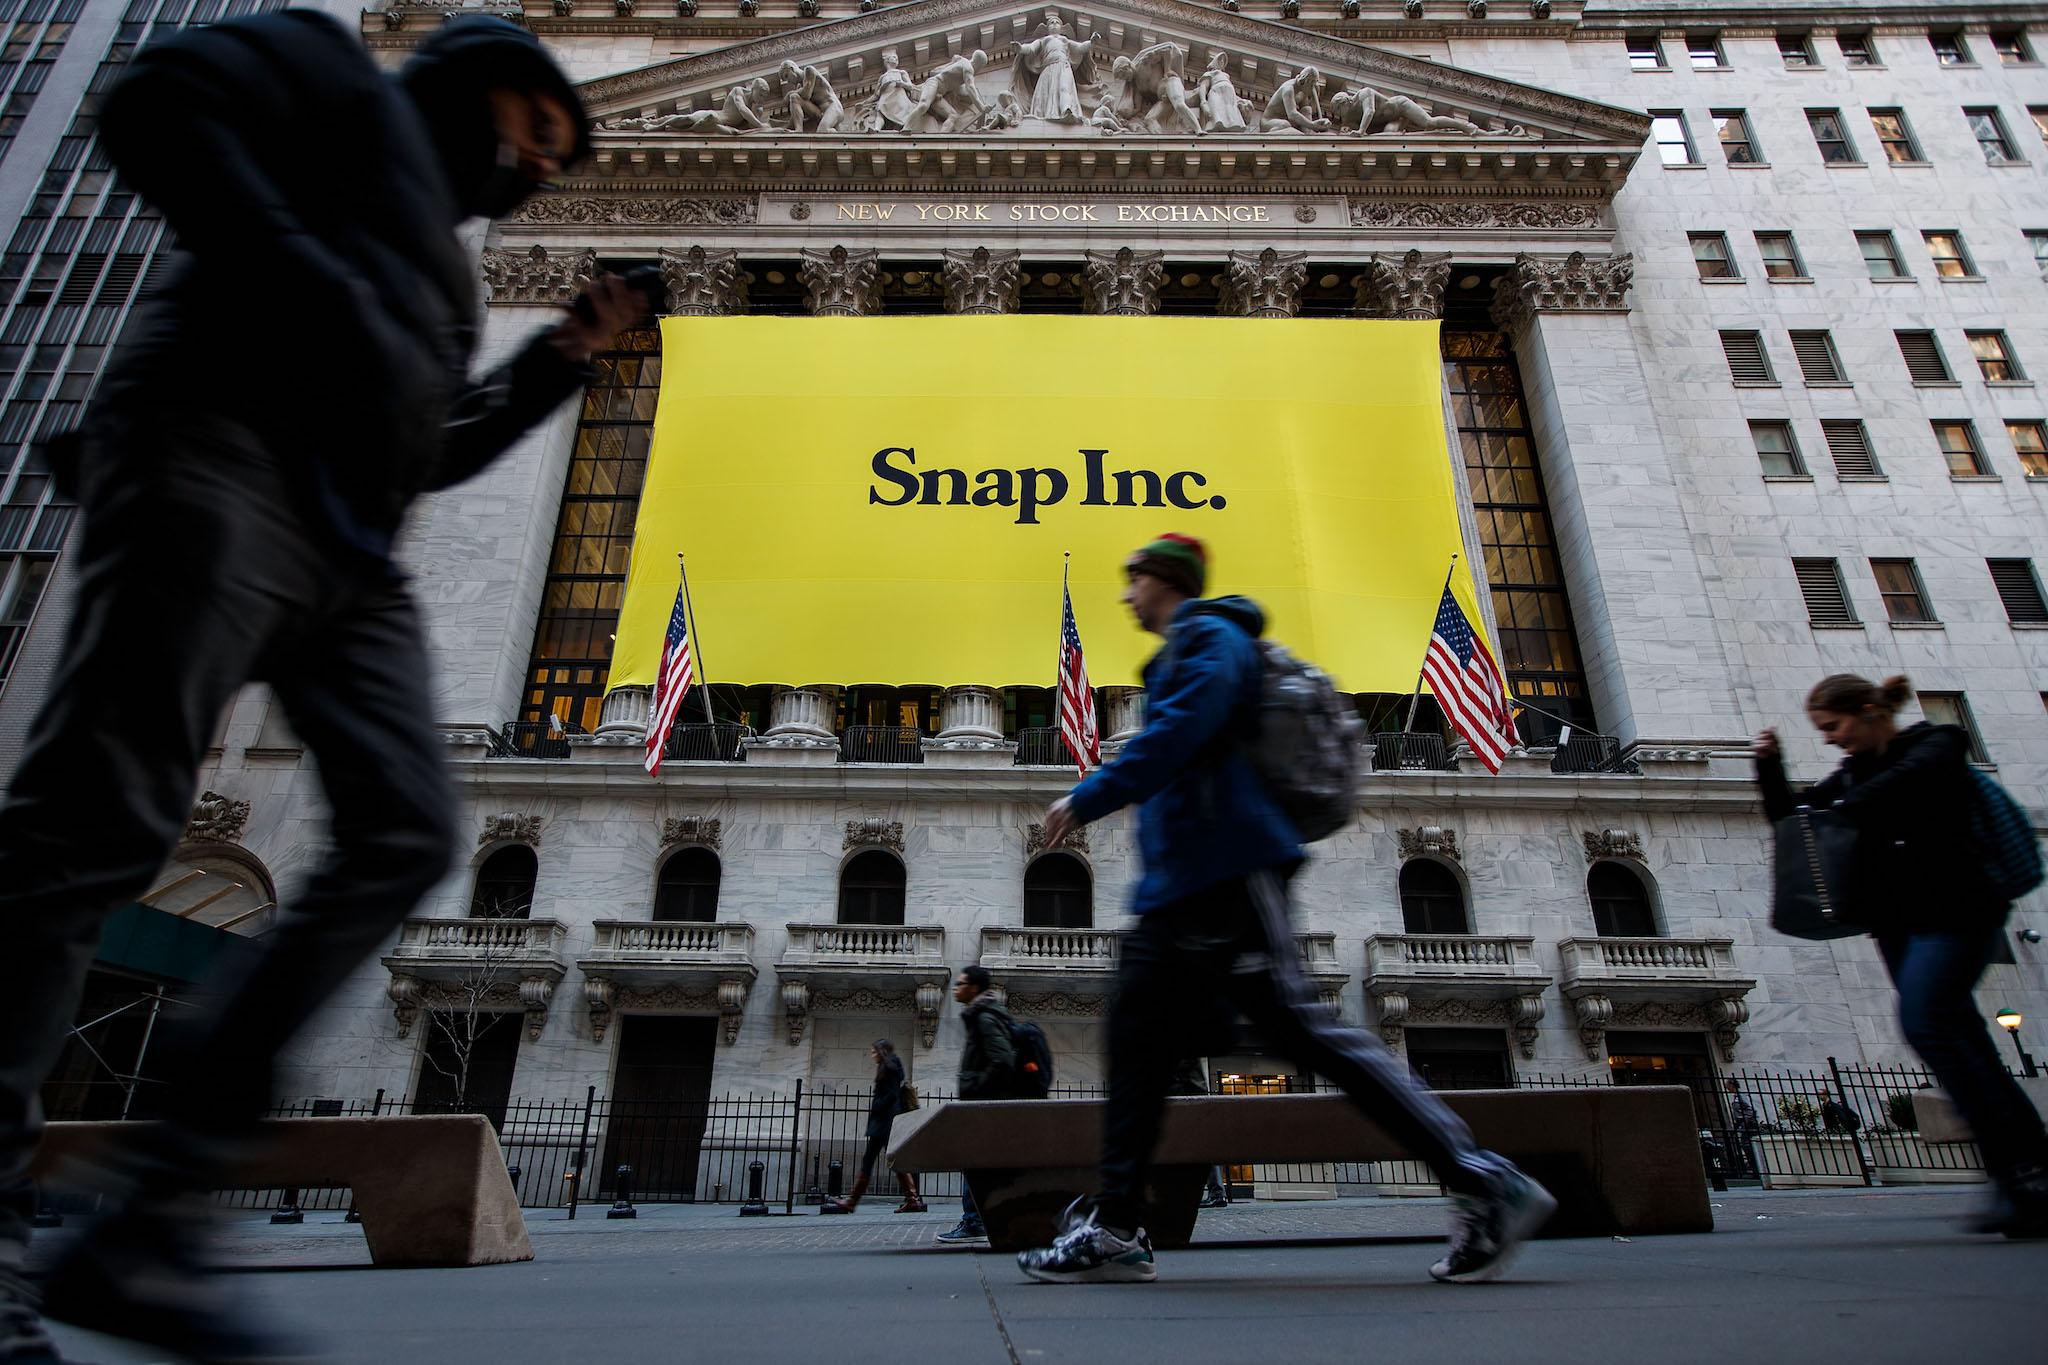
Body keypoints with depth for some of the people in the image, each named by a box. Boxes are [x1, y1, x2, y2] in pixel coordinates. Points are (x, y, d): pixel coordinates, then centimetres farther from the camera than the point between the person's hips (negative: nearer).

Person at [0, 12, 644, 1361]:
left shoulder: (441, 256, 35)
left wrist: (560, 359, 25)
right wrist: (308, 281, -11)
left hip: (349, 549, 8)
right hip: (226, 457, -7)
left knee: (407, 836, -10)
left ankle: (142, 1222, -8)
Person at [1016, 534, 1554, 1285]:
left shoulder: (1212, 638, -4)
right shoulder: (1177, 658, 26)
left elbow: (1173, 739, -19)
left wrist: (1086, 800, -14)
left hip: (1227, 877, -10)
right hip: (1179, 887, 10)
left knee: (1305, 1029, -12)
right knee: (1137, 1035, 7)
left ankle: (1485, 1185, -4)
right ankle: (1115, 1228, 12)